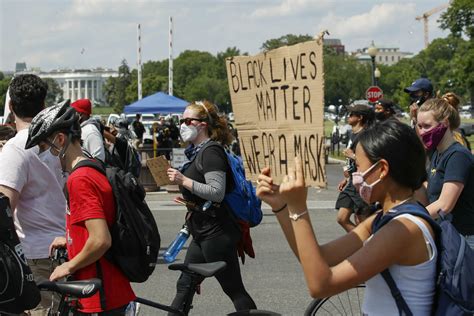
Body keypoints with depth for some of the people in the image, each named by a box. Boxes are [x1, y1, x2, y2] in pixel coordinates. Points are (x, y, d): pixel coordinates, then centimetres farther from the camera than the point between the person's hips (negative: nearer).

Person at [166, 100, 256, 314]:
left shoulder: (211, 152, -16)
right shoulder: (198, 151, 15)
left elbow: (217, 192, -26)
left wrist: (184, 181, -23)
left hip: (216, 232, -10)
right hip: (203, 232, 10)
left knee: (234, 289, -4)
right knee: (184, 287, 13)